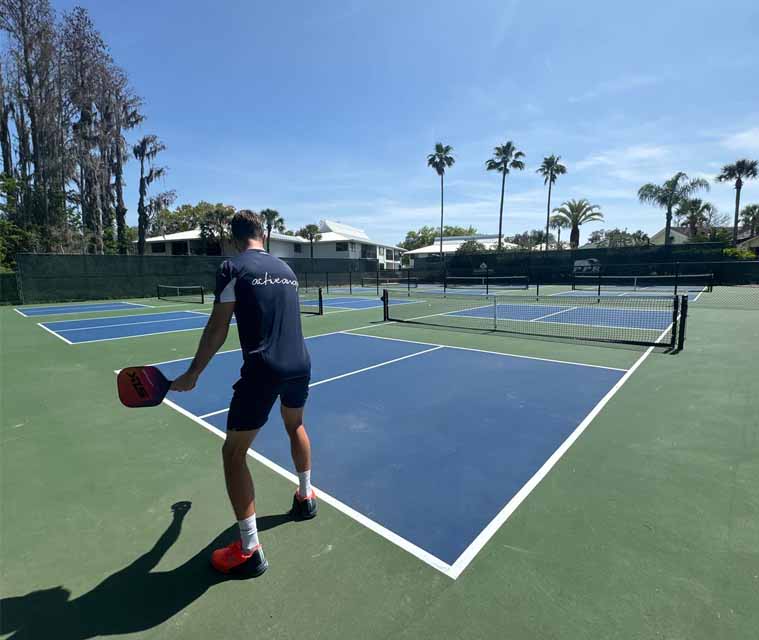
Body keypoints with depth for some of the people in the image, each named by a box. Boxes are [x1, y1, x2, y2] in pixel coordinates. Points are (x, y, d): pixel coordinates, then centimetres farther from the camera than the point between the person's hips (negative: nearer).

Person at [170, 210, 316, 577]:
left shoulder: (232, 269, -3)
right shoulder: (286, 269, 14)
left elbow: (217, 330, -6)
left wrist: (192, 375, 4)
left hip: (263, 371, -6)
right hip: (300, 365, 7)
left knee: (233, 453, 8)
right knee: (295, 426, 31)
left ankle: (249, 550, 13)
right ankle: (306, 497, 46)